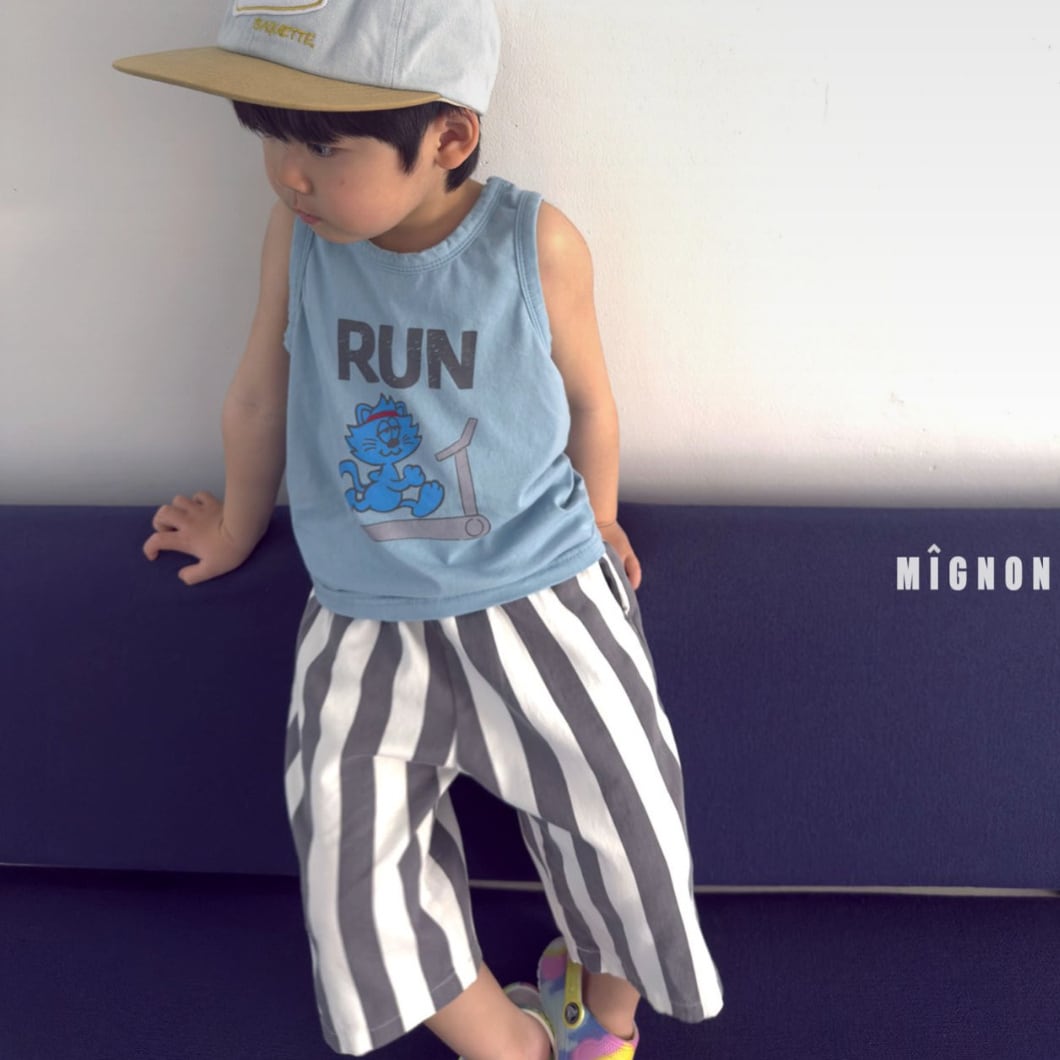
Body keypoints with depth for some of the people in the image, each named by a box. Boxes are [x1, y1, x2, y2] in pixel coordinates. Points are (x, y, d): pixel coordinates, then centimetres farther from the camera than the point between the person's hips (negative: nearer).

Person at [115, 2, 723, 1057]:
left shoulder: (538, 245, -13)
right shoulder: (297, 233, -7)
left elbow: (588, 400, 4)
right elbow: (259, 395, 9)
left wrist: (594, 521, 19)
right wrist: (237, 524, 24)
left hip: (538, 593, -1)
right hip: (364, 617, 2)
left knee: (620, 813, -2)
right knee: (349, 845, -7)